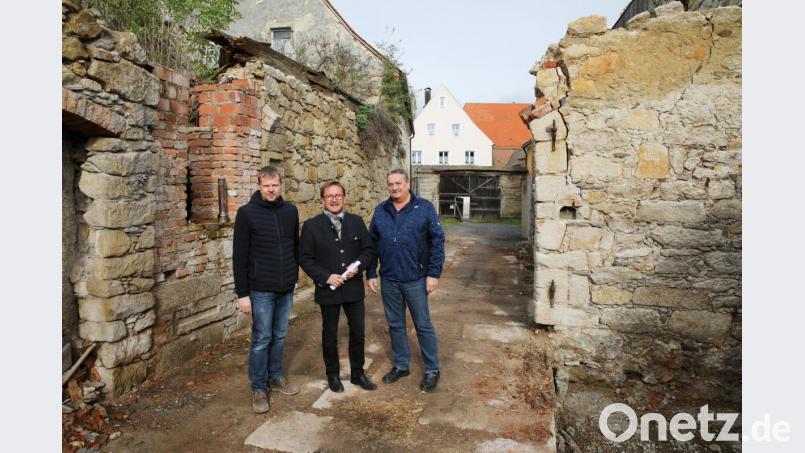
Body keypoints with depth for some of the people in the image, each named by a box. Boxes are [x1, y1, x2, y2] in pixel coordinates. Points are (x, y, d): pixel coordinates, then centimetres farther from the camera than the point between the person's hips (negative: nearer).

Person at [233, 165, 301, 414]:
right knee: (261, 339, 4)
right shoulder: (247, 212, -9)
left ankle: (276, 376, 34)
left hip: (286, 288, 4)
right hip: (261, 289, -4)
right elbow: (239, 256, -9)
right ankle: (258, 388, 19)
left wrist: (294, 276, 13)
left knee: (279, 336, 16)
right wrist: (242, 293, -11)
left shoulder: (290, 211, 4)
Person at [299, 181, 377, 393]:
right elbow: (304, 258, -7)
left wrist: (358, 266, -13)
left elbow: (367, 249, 6)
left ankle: (357, 373, 32)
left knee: (358, 332, 13)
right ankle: (333, 375, 33)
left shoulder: (356, 221, 2)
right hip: (328, 289, -2)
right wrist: (326, 277, -16)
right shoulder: (311, 225, -6)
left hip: (354, 287, 2)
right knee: (330, 335, 13)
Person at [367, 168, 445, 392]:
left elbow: (437, 241, -6)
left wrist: (434, 273, -11)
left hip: (415, 279, -3)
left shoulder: (424, 208, -5)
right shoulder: (380, 211, 5)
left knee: (423, 325, 6)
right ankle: (401, 365, 32)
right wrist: (371, 274, 6)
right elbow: (372, 244, 9)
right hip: (388, 280, 4)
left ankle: (432, 370, 21)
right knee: (395, 325, 15)